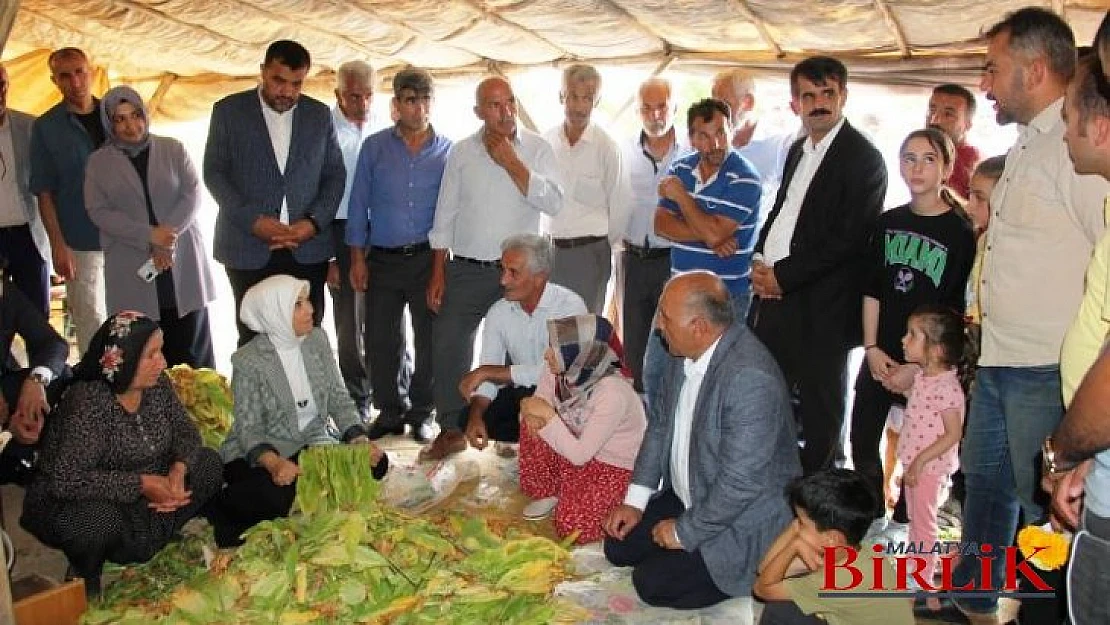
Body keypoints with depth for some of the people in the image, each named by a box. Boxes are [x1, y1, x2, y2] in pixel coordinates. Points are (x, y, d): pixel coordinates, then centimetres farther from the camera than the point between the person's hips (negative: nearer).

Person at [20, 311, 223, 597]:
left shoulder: (157, 384, -8)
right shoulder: (88, 401, -28)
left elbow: (186, 431, 0)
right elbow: (66, 479, -33)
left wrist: (179, 468, -21)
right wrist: (141, 484, -32)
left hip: (138, 499, 7)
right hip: (69, 506, -7)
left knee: (207, 462, -5)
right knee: (100, 518, -39)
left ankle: (135, 549, 3)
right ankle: (85, 577, -3)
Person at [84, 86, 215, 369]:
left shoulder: (172, 149, 10)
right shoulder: (98, 162, 9)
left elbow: (193, 194, 1)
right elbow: (98, 211, 0)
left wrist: (169, 234, -13)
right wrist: (149, 235, -13)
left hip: (182, 261, 0)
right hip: (131, 269, 0)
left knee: (192, 344, -1)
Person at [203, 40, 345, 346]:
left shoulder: (319, 114, 8)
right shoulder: (228, 110, 3)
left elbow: (335, 174, 10)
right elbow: (214, 172, 1)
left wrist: (314, 222, -7)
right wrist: (253, 220, -13)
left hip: (308, 248, 1)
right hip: (249, 248, -1)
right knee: (253, 339, 3)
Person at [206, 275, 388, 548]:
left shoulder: (318, 339, 0)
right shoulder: (249, 361, -15)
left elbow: (339, 399, 1)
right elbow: (249, 428, -16)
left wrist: (361, 440, -16)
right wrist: (275, 463, -36)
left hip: (312, 441, 5)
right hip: (259, 452, -5)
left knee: (375, 462, -15)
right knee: (276, 493, -35)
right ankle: (221, 507, -3)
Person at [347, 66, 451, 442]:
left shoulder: (447, 151, 4)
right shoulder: (374, 147, 5)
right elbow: (359, 203, 6)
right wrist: (357, 258, 1)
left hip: (428, 257, -1)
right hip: (382, 259, 1)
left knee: (430, 339, 5)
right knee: (381, 340, 5)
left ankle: (421, 413, 20)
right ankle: (391, 410, 22)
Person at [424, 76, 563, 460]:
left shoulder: (537, 149, -1)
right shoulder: (462, 153, 3)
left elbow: (554, 203, -16)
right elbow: (444, 217, 5)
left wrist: (511, 163, -16)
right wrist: (438, 273, 1)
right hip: (465, 269, 2)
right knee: (447, 347, 1)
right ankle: (451, 428, 18)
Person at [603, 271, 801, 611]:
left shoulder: (750, 378, -34)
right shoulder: (686, 352, -7)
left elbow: (741, 481, -31)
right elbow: (660, 423, 6)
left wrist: (685, 532, -17)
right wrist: (635, 500, 3)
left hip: (741, 522, -8)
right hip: (687, 497, 8)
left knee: (652, 583, -9)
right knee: (618, 545, 8)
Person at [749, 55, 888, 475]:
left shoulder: (863, 158, -10)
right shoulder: (798, 150, 15)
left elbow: (848, 240, -17)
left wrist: (782, 276, -15)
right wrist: (759, 262, 3)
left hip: (820, 308, -7)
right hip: (773, 296, 8)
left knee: (819, 409, 6)